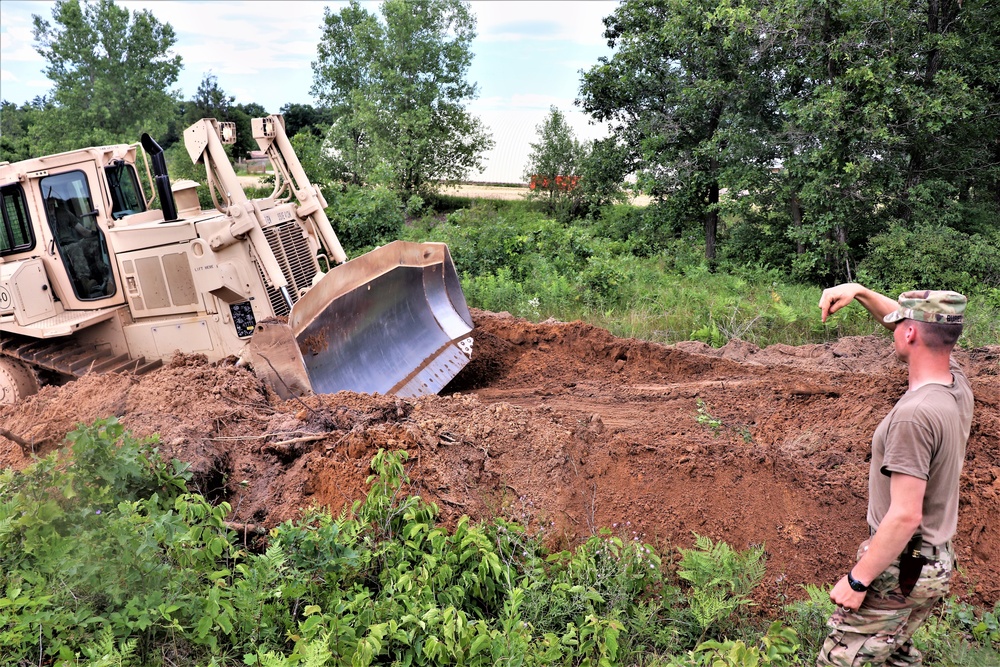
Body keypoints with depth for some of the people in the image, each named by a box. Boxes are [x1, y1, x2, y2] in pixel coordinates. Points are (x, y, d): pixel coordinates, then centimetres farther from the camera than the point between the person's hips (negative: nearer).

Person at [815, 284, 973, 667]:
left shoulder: (914, 414, -28)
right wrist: (859, 292, 7)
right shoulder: (957, 385, -3)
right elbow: (921, 327, 16)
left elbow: (905, 516, -28)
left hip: (899, 567, -9)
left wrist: (856, 579, -20)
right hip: (937, 562, 9)